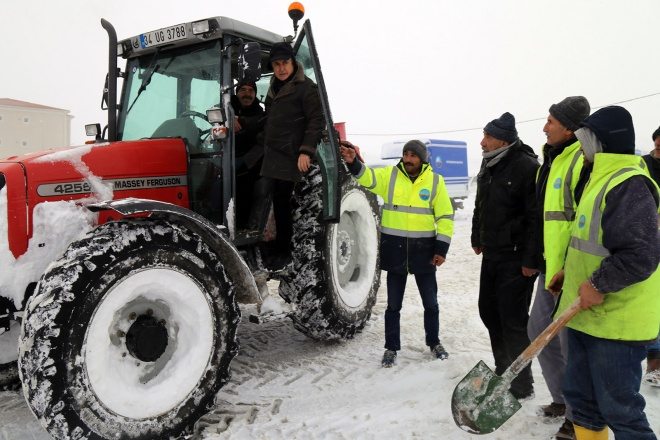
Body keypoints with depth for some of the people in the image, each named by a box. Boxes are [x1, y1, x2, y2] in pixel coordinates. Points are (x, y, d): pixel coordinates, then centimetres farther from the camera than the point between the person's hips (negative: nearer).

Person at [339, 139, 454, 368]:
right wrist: (353, 163, -39)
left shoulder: (435, 181, 0)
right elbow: (367, 177, -18)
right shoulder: (389, 175, 0)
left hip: (424, 250, 0)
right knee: (393, 304, 10)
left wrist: (442, 248, -5)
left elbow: (445, 216, 1)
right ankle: (391, 348, 25)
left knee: (430, 302, 15)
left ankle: (434, 342, 36)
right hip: (395, 249, 0)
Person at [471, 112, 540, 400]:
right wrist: (477, 239, 22)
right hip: (491, 255, 9)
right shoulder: (489, 165, 11)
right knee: (489, 312, 16)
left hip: (515, 258, -9)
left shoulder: (526, 167, -17)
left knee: (513, 320, -3)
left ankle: (521, 384, 12)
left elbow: (536, 217, -20)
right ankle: (503, 370, 33)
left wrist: (531, 259, -21)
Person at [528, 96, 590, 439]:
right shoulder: (551, 160, 15)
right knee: (539, 332, 18)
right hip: (551, 268, 10)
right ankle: (562, 399, 36)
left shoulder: (583, 161, -16)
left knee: (572, 345, 1)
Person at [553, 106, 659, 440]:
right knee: (581, 398, 19)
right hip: (587, 316, 10)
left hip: (616, 322, -10)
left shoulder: (629, 184, -19)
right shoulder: (602, 179, 14)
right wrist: (573, 272, 18)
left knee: (619, 410, 3)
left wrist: (598, 284, -21)